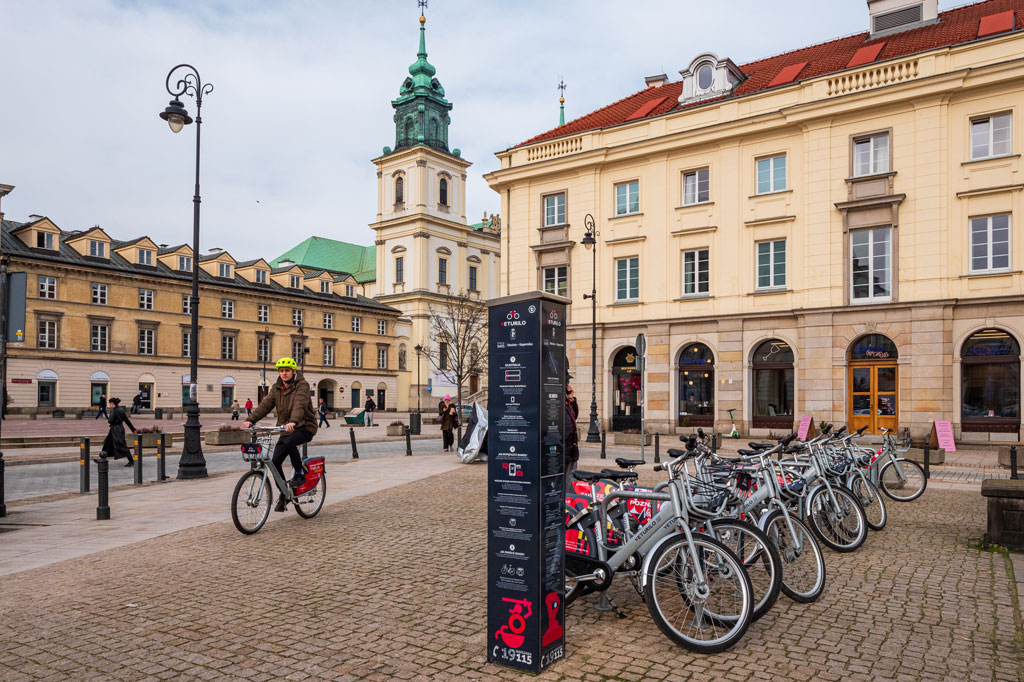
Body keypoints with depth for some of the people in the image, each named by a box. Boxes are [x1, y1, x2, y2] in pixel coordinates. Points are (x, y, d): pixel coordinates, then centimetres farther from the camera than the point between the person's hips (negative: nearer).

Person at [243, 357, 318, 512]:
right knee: (275, 461, -5)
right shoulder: (276, 388, 7)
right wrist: (250, 420, -22)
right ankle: (284, 496, 11)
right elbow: (265, 405, -5)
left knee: (289, 443, -35)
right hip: (286, 428, 6)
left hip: (305, 426, -6)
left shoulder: (302, 385, -12)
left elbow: (300, 404, -30)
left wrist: (293, 422, -48)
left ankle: (300, 474, -13)